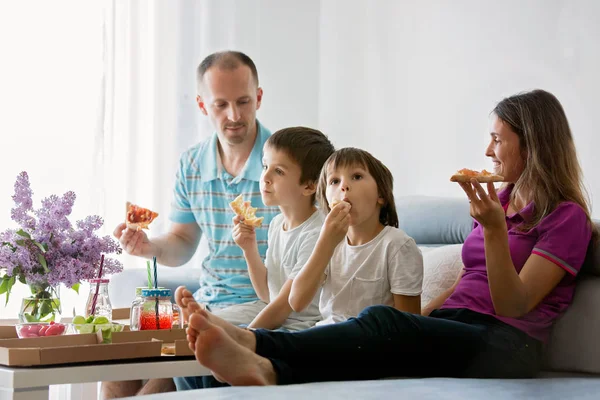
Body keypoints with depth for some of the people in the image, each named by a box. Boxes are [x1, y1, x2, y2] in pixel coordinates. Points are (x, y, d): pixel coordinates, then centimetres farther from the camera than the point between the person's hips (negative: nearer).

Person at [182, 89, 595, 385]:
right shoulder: (502, 199, 26)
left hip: (504, 344, -7)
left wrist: (494, 228, -20)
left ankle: (257, 344, -56)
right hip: (452, 330, 7)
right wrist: (418, 321, 10)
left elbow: (514, 305, -7)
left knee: (384, 322, -34)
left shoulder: (567, 218, 2)